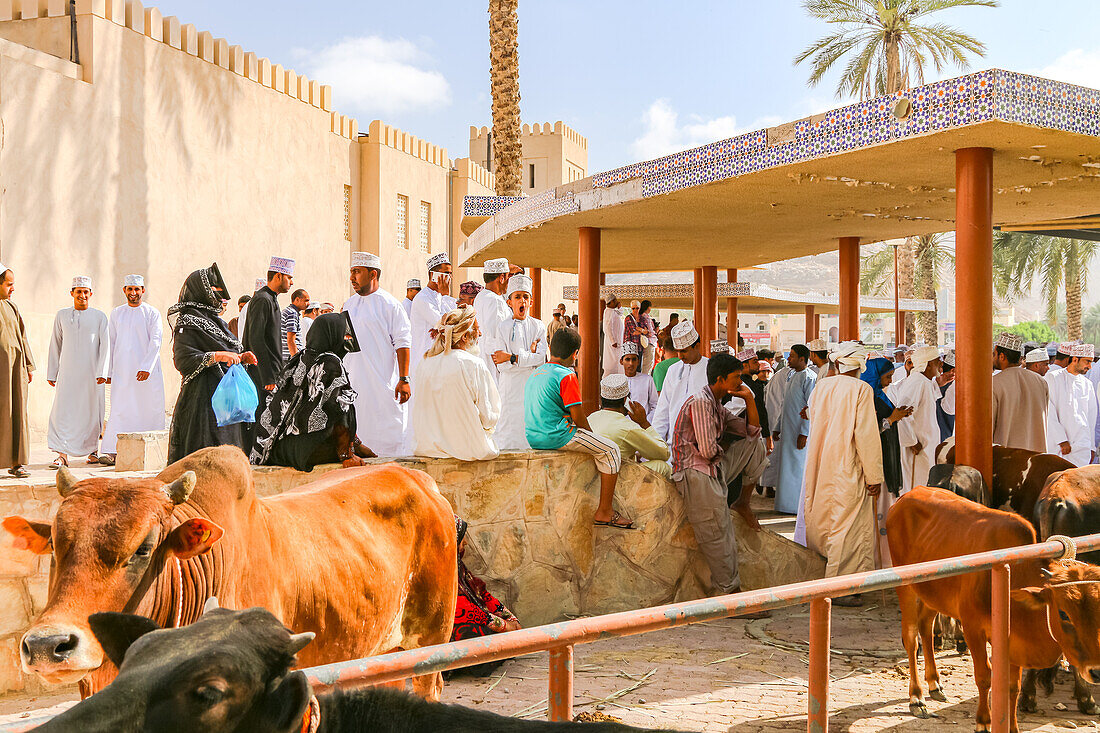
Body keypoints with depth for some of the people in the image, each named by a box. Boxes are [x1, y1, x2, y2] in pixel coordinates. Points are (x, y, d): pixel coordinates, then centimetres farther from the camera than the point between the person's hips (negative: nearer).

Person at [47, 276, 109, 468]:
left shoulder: (99, 317, 5)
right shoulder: (62, 316, 10)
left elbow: (104, 345, 1)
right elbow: (55, 345, 14)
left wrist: (102, 372, -9)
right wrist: (51, 373, 10)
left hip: (91, 373, -1)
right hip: (67, 373, 1)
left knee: (92, 412, 2)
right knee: (62, 411, -8)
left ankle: (93, 450, 18)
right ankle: (62, 455, -8)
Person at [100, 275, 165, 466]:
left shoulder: (152, 313, 2)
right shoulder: (116, 313, 13)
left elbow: (155, 341, -6)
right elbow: (110, 343, 14)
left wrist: (146, 367, -17)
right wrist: (108, 371, 8)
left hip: (147, 371, -2)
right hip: (122, 371, 2)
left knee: (150, 410, -2)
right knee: (120, 410, -6)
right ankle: (111, 451, -9)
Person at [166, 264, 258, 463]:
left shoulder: (211, 318, 19)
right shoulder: (187, 322, -8)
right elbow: (182, 360, -18)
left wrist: (241, 357, 9)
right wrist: (217, 356, -25)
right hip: (203, 395, -9)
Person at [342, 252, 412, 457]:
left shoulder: (389, 305, -5)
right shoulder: (348, 305, 14)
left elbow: (402, 343, -8)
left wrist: (404, 379, -14)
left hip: (383, 383, -6)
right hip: (352, 382, 6)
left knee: (388, 431, -5)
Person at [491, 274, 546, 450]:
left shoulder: (538, 326, 6)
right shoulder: (502, 328, 2)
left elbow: (541, 358, -8)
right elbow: (501, 365, -6)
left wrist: (511, 357, -15)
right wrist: (528, 356, -12)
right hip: (511, 387, -1)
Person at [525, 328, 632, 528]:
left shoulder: (535, 373, 15)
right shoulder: (566, 376, -12)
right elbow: (578, 418, -12)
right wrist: (591, 435, 9)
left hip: (533, 438, 9)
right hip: (555, 436, -9)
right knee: (611, 451, 1)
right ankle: (604, 512, 0)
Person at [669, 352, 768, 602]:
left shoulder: (718, 407, 16)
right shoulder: (700, 401, -14)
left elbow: (752, 431, 18)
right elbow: (708, 450, -19)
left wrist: (749, 399, 8)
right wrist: (723, 449, 3)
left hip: (716, 469, 10)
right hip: (696, 475, -10)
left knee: (755, 445, 15)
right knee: (718, 539, -7)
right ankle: (729, 594, 2)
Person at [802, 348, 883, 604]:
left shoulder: (820, 387, 6)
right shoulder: (861, 390, -11)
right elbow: (866, 434, -14)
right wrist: (874, 476, -11)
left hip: (820, 467, 6)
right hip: (848, 468, -6)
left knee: (823, 523, 17)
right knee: (849, 525, -1)